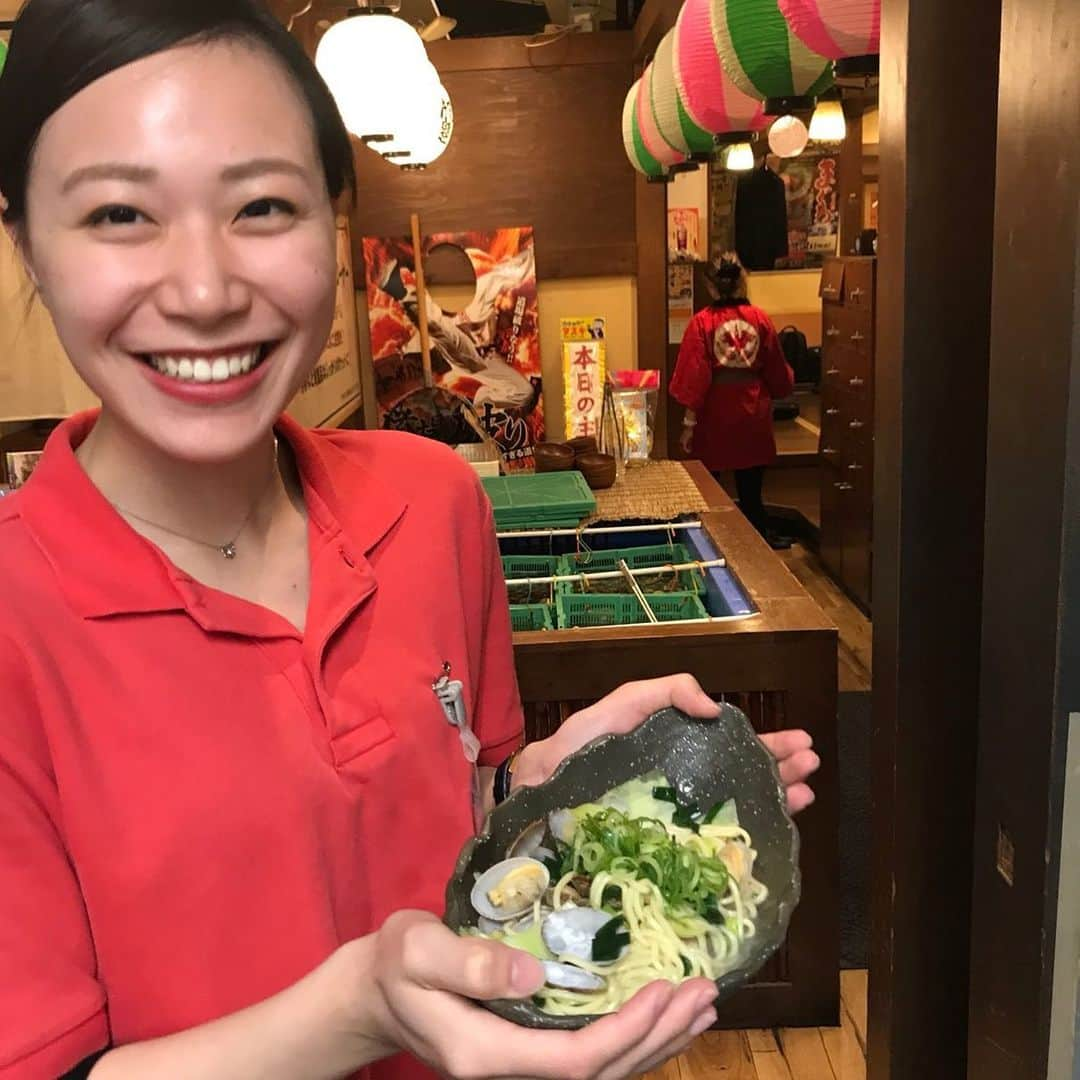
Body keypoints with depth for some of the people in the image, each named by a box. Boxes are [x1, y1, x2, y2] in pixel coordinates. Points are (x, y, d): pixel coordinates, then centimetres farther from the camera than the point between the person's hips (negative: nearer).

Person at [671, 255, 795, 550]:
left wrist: (689, 423, -7)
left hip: (715, 414, -2)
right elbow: (776, 371, 7)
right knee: (750, 487, 11)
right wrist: (781, 388, 28)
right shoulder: (760, 319, -2)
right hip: (753, 414, 2)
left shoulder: (702, 323, -10)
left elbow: (694, 378, -12)